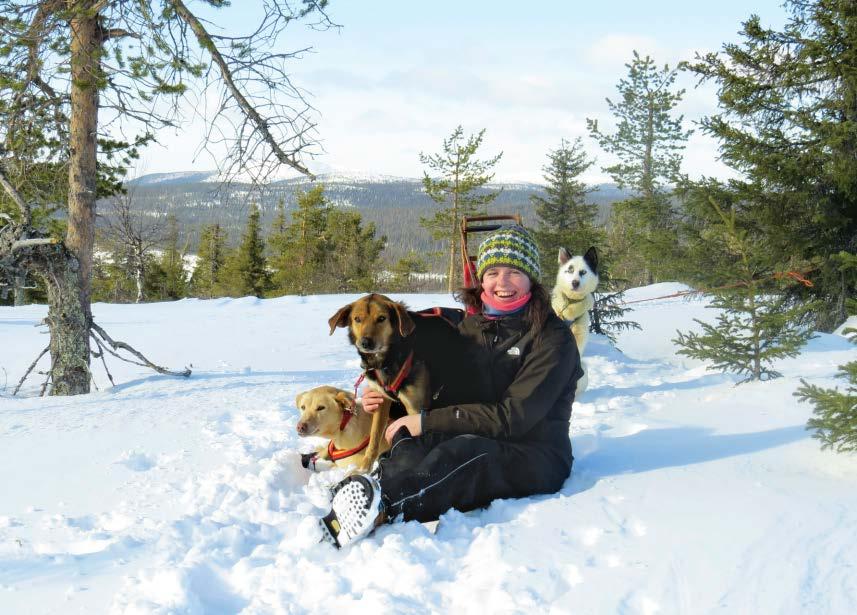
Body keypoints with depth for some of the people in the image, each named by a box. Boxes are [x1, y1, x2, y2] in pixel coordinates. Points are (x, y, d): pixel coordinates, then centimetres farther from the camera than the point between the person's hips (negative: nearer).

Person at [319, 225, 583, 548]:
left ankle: (383, 503, -62)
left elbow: (513, 417, -17)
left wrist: (428, 421, -19)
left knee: (465, 450, -38)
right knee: (411, 442, -28)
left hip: (536, 457, -5)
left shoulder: (552, 337, -8)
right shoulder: (472, 326, 12)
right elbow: (448, 394, 17)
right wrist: (391, 403, -3)